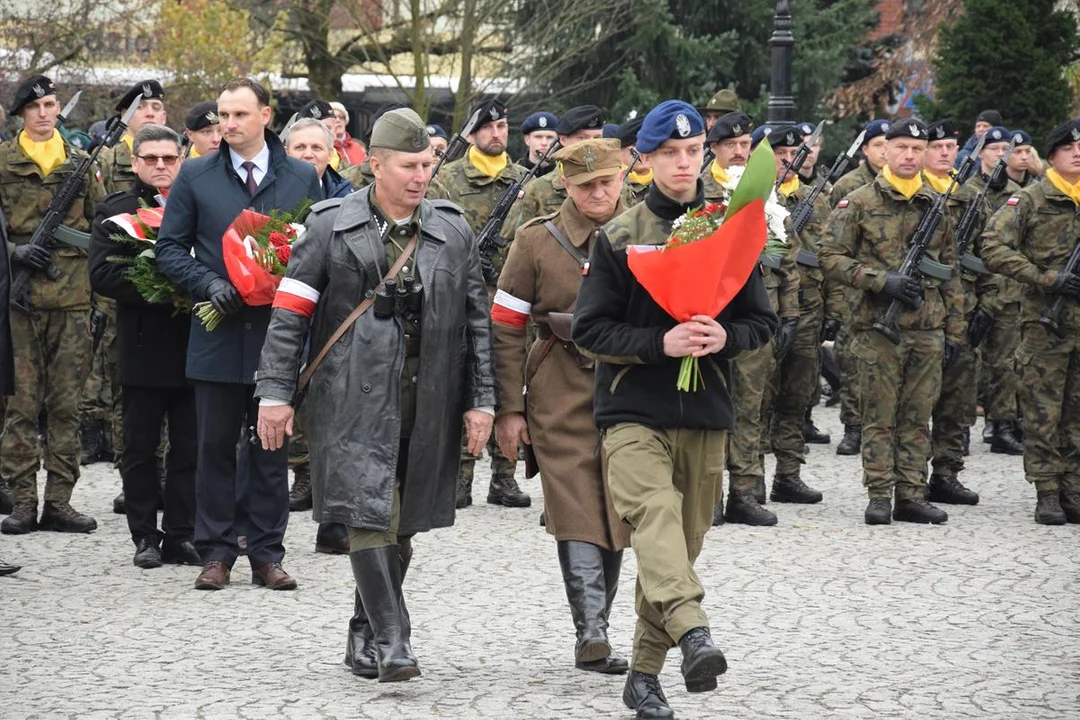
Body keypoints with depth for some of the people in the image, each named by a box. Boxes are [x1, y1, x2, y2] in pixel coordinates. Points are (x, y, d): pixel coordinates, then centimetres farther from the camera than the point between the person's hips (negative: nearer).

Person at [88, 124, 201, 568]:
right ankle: (145, 537, 12)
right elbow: (101, 276, -6)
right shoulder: (114, 212, 4)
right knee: (140, 449, 5)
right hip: (142, 347, -1)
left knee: (189, 447, 4)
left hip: (193, 344, 1)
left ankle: (180, 534, 11)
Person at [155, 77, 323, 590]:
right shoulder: (195, 177, 4)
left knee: (271, 447, 6)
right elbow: (170, 247, 6)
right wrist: (208, 284, -11)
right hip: (218, 333, 0)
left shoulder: (302, 178, 5)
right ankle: (216, 553, 12)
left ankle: (266, 553, 14)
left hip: (278, 331, 0)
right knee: (216, 445, 3)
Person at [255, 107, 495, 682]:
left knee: (402, 522, 9)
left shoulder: (453, 230, 9)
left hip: (426, 400, 3)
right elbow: (289, 312, 0)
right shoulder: (330, 225, 0)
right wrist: (275, 393, -6)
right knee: (370, 513, -12)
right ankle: (390, 640, -12)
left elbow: (476, 320, 12)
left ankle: (365, 633, 24)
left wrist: (480, 400, 6)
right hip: (354, 397, -3)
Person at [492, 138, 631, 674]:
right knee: (577, 514, -10)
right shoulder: (537, 240, -1)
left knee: (616, 513, 5)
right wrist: (508, 408, -3)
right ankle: (591, 635, -15)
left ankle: (596, 630, 18)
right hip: (561, 395, -2)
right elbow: (506, 327, 1)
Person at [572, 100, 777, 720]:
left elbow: (764, 322, 12)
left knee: (683, 540, 7)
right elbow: (590, 329, -3)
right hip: (634, 412, -3)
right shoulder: (619, 238, 1)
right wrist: (660, 343, -17)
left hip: (706, 414, 4)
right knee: (655, 512, -28)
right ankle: (694, 633, -45)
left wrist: (725, 338, -10)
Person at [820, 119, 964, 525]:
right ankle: (879, 497, 5)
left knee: (917, 417, 7)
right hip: (878, 328, -4)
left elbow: (950, 273, 16)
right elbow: (831, 257, -5)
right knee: (879, 416, 0)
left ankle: (911, 496, 13)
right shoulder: (859, 204, -1)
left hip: (927, 330, 4)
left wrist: (954, 330, 11)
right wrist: (882, 280, -15)